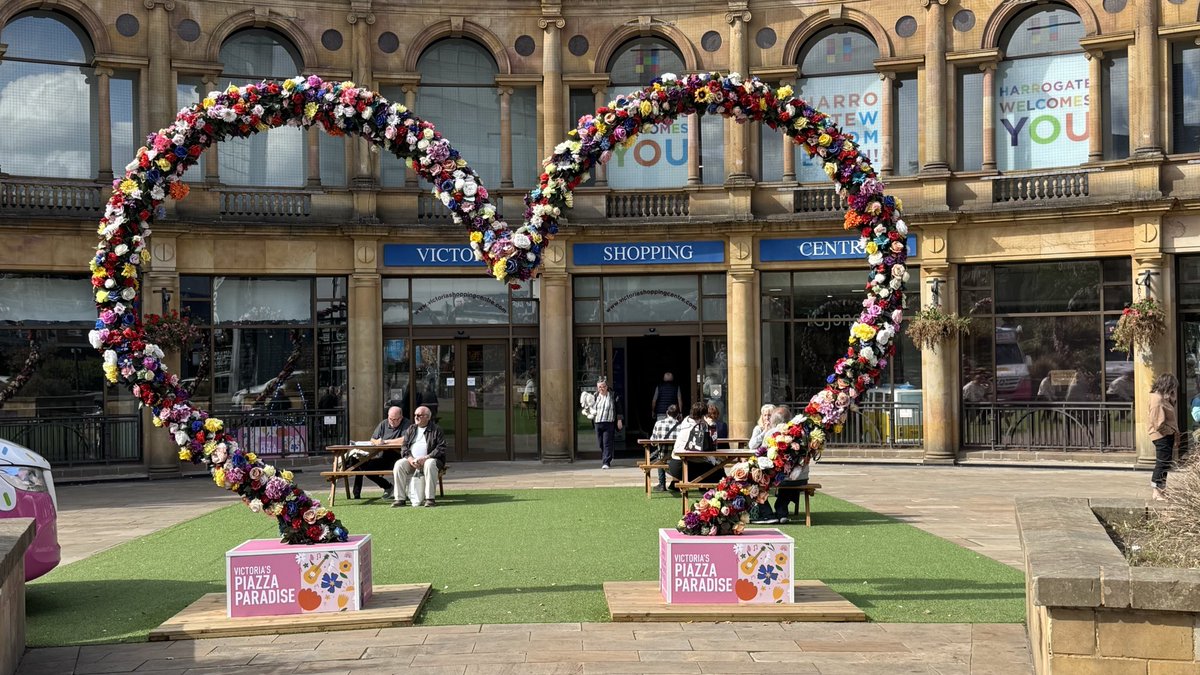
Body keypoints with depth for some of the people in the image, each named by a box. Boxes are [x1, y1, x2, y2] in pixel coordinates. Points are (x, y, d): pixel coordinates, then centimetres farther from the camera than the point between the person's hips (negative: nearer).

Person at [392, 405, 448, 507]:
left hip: (428, 459, -4)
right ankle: (400, 498, -23)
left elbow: (441, 449, -5)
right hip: (411, 460, 4)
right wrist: (410, 458, -10)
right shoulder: (410, 430, 19)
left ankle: (430, 498, -35)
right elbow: (404, 447, 12)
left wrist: (425, 458, -17)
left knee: (430, 464, -38)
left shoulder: (436, 430, 5)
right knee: (399, 464, -26)